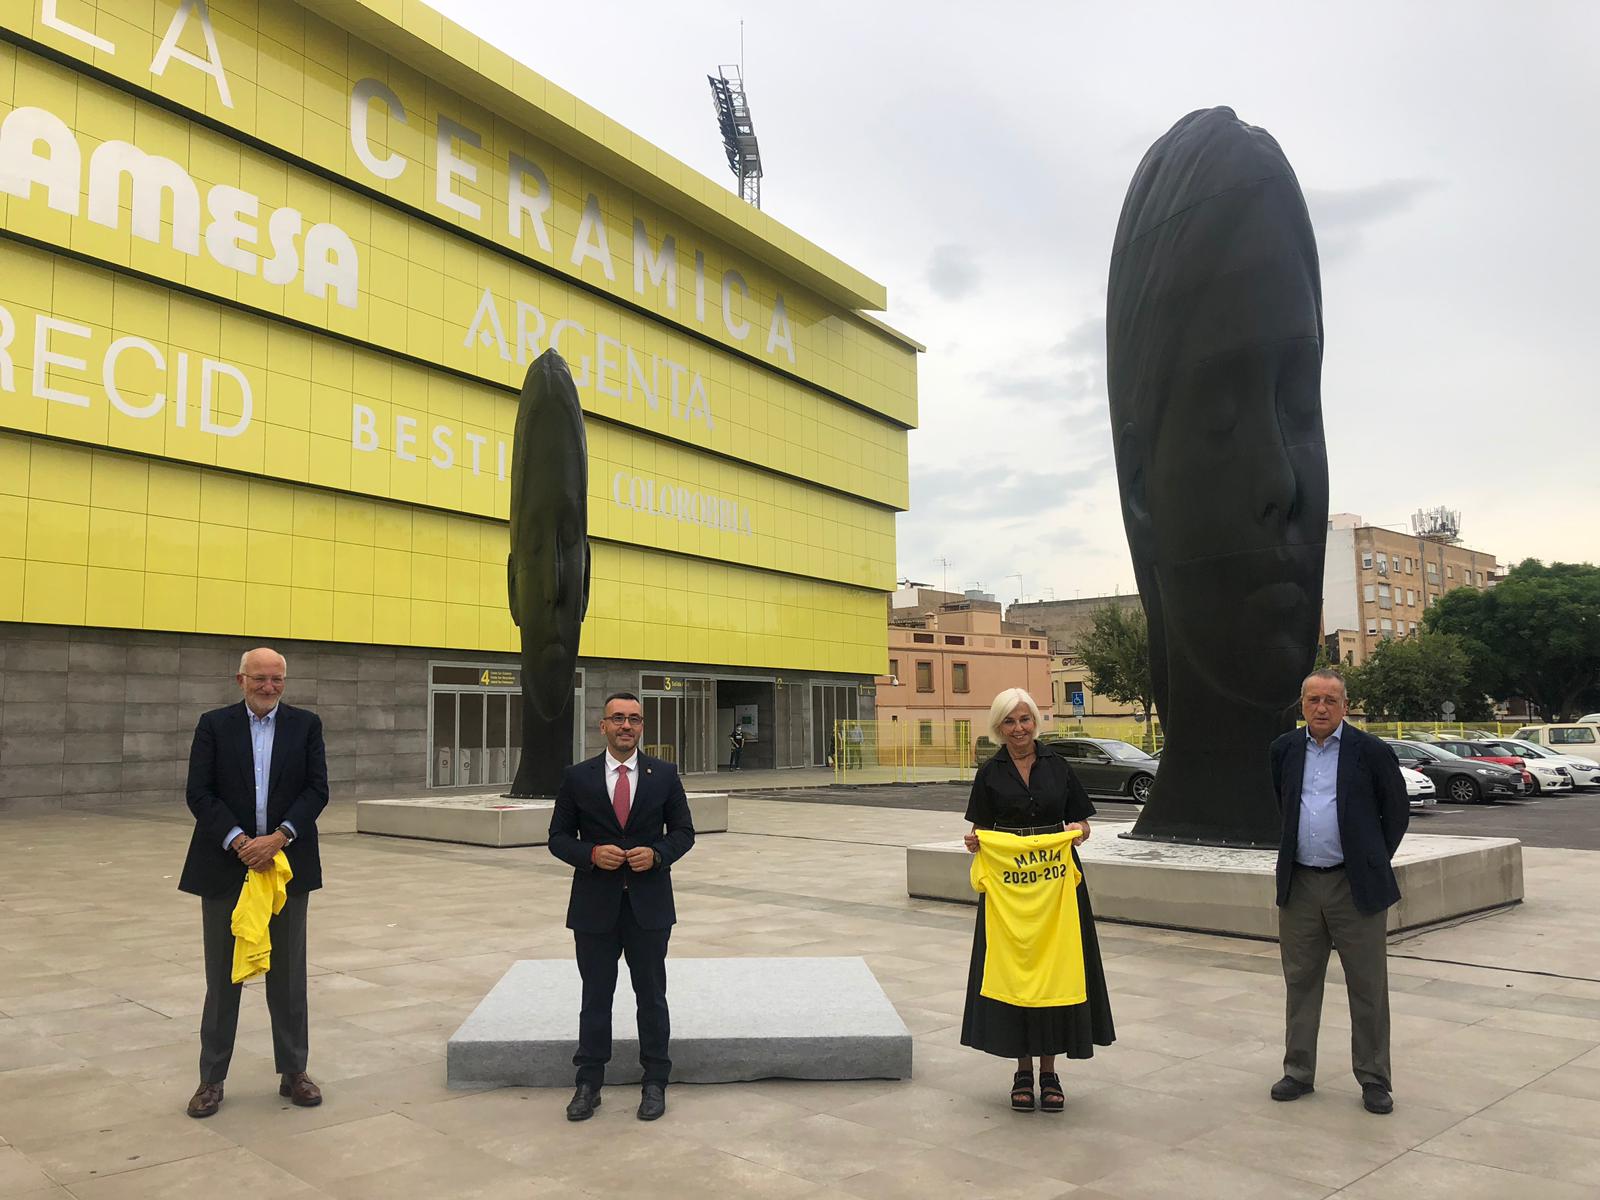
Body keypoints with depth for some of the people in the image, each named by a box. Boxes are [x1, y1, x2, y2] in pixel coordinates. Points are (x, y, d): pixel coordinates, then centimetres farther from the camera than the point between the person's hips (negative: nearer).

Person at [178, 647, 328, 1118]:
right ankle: (211, 1079, 19)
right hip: (225, 866, 0)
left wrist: (277, 838, -15)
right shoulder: (214, 725, 1)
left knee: (288, 975, 9)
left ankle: (293, 1072, 21)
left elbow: (317, 789, -2)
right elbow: (198, 792, -5)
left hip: (286, 865, 1)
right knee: (222, 976, 8)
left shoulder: (306, 725, 3)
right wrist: (239, 842, -16)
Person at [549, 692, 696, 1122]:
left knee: (651, 994, 10)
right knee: (595, 997, 10)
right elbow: (559, 837, 2)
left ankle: (655, 1083, 23)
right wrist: (592, 853, -17)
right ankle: (588, 1084, 22)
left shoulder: (664, 774, 1)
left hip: (649, 904, 0)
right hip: (595, 905, 0)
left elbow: (683, 831, 5)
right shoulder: (577, 777, 0)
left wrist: (657, 853, -14)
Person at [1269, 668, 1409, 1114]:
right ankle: (1299, 1072, 23)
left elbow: (1397, 812, 5)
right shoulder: (1285, 749, 6)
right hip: (1299, 885, 3)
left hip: (1355, 886, -3)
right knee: (1300, 983, 11)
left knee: (1368, 988, 5)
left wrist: (1371, 862, 7)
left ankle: (1374, 1080, 18)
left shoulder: (1371, 751, -5)